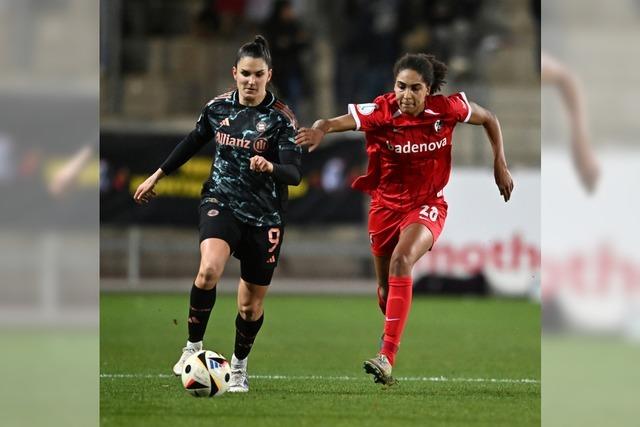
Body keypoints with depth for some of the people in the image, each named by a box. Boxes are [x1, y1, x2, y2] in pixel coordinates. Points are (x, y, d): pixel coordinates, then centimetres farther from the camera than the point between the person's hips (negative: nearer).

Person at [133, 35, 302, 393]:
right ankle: (194, 347, -11)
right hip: (221, 203, 1)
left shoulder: (281, 118, -10)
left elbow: (294, 174, -18)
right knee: (210, 269, -29)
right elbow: (193, 142, 19)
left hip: (264, 217, -1)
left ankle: (239, 367, 33)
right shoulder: (218, 107, 1)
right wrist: (158, 176, 25)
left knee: (252, 303, 7)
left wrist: (270, 167, -40)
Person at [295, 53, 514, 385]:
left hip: (426, 205, -2)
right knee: (385, 286, 12)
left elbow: (489, 119, 4)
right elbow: (338, 122, -33)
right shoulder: (381, 112, -18)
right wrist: (320, 129, -56)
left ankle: (387, 358, -34)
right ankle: (392, 331, 50)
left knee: (401, 261, -29)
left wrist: (500, 166, 1)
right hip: (386, 205, 2)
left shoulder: (447, 109, -14)